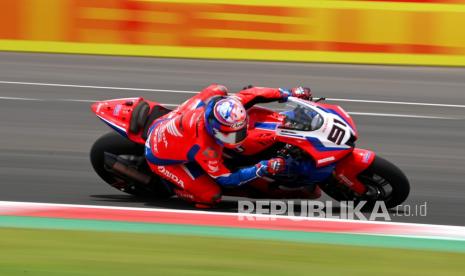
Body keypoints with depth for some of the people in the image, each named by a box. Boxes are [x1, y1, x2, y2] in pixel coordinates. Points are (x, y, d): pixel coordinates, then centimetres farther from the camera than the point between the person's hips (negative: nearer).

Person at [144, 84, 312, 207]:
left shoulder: (217, 98, -28)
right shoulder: (205, 148, -41)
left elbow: (251, 94, -12)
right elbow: (224, 178, -26)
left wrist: (287, 94, -12)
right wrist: (262, 169, -35)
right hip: (163, 159, -7)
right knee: (211, 196, -12)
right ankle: (173, 188, 10)